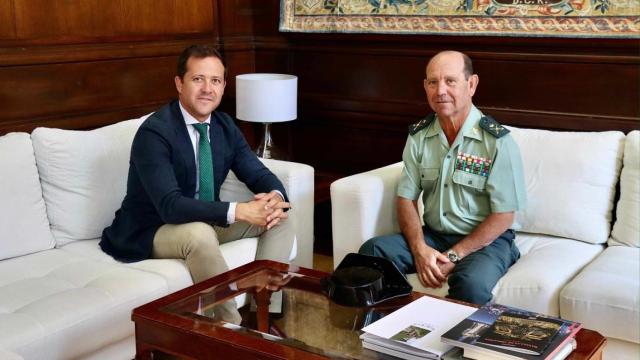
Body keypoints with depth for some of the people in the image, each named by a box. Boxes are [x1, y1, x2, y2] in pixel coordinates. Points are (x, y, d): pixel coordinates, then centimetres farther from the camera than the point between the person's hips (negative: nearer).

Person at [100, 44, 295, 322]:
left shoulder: (225, 126, 0)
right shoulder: (154, 132, -24)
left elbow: (258, 174, -1)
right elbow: (170, 206, -33)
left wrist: (275, 197, -26)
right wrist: (238, 211, -42)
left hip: (206, 222, 7)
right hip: (151, 232, -7)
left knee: (281, 217, -7)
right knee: (200, 233, -39)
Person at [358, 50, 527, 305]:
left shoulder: (498, 141, -12)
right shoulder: (419, 135, 3)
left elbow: (503, 217, -12)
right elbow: (406, 199, 3)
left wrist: (453, 256, -17)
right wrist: (420, 249, -14)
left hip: (485, 240, -4)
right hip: (432, 236, 5)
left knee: (471, 284, -36)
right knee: (372, 251, -19)